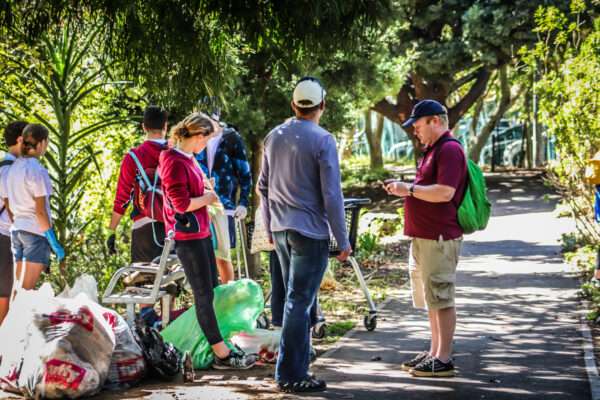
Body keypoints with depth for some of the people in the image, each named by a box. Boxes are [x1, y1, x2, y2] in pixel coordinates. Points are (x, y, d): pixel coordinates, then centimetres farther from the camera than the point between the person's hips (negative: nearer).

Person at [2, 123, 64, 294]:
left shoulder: (11, 169, 10)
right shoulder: (37, 171, -12)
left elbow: (8, 208, 13)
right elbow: (41, 211, -14)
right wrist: (54, 243, -10)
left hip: (16, 230, 7)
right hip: (36, 231, -7)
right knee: (26, 291, -7)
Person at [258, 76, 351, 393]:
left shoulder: (274, 137, 7)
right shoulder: (323, 141, -13)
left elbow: (263, 186, 14)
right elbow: (331, 195, -14)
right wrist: (343, 239, -8)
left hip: (281, 230, 7)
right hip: (310, 232, -7)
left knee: (296, 297, 19)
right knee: (299, 301, -4)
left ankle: (300, 356, 29)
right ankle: (289, 375, -2)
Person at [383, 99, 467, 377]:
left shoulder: (449, 150, -15)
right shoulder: (432, 150, 19)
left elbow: (445, 192, -25)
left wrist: (408, 189, -17)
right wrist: (402, 188, 15)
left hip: (439, 238, -11)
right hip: (424, 237, 11)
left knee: (441, 298, -6)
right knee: (431, 299, 16)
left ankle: (443, 360, -3)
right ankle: (434, 353, 24)